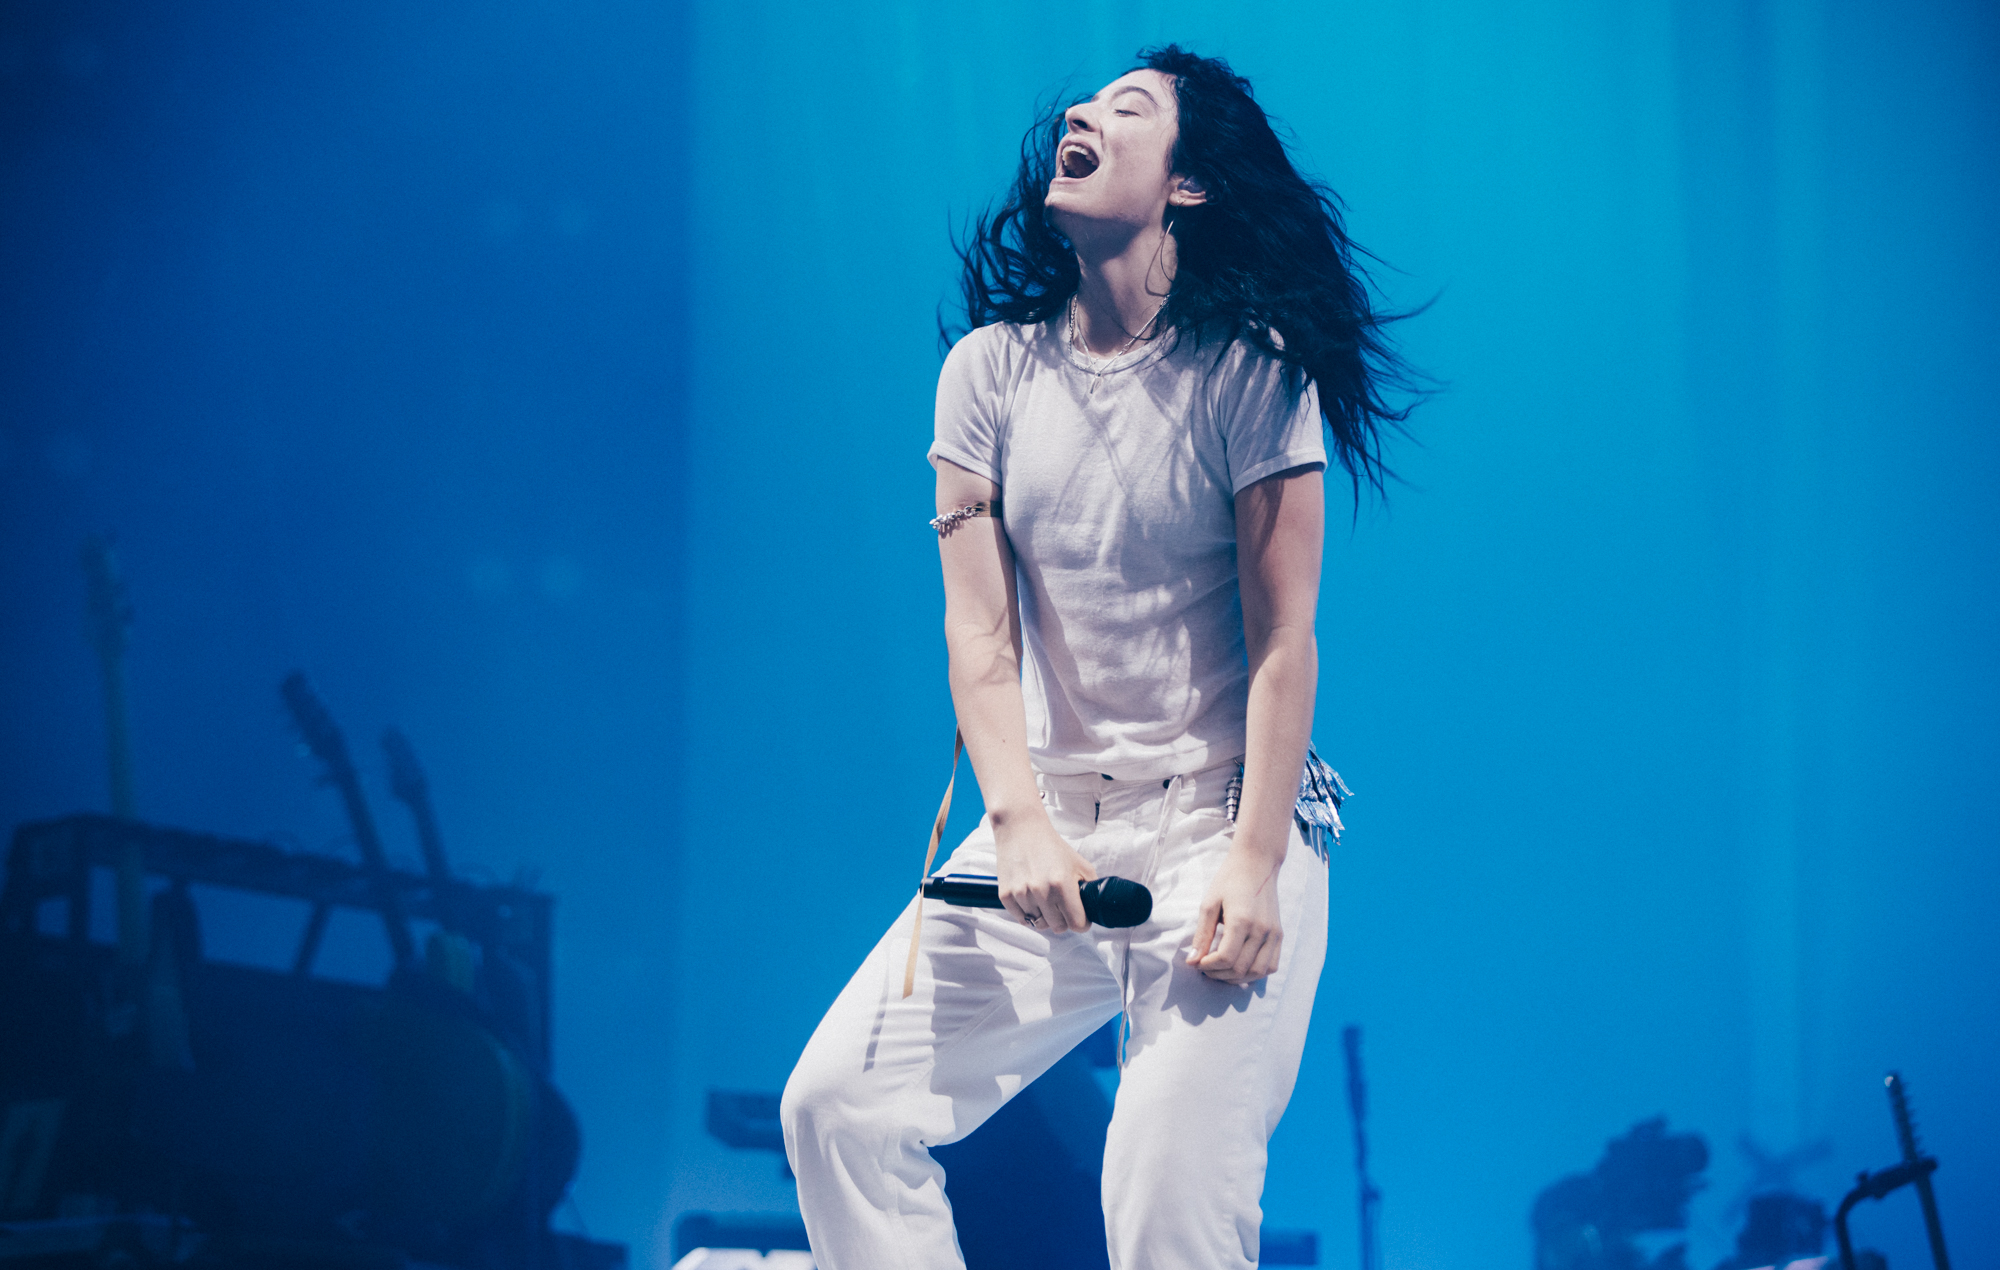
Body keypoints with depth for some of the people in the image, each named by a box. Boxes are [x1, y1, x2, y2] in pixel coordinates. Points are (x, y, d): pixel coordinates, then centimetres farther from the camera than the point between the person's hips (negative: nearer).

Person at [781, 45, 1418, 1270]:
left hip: (1219, 825, -4)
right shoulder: (992, 370, 6)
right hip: (1050, 831, 5)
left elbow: (1284, 642, -7)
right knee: (836, 1102, -7)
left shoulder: (1249, 374, -5)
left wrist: (1254, 868, -15)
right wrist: (1019, 823, -14)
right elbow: (980, 631, 1)